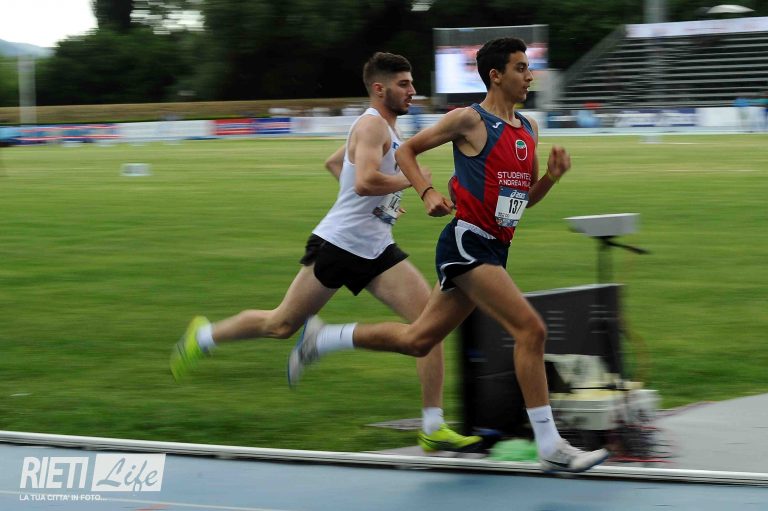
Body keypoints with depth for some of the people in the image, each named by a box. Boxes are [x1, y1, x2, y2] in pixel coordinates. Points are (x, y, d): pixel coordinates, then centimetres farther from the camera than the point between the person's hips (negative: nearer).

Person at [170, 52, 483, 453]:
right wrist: (411, 179, -16)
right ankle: (203, 336, 32)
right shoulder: (373, 124, -13)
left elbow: (333, 162, 32)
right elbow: (364, 181, -30)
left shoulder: (384, 129, 17)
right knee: (282, 324, 5)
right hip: (339, 243, -9)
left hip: (375, 250, 9)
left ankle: (433, 429, -10)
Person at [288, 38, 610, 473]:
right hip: (467, 243, -9)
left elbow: (528, 198, 22)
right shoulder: (470, 120, -7)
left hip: (494, 251, 9)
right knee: (531, 328, -18)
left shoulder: (529, 129, 15)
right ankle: (550, 447, -16)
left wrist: (552, 176, 2)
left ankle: (321, 339, 30)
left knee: (418, 341, 14)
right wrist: (428, 193, -12)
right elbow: (407, 151, 2)